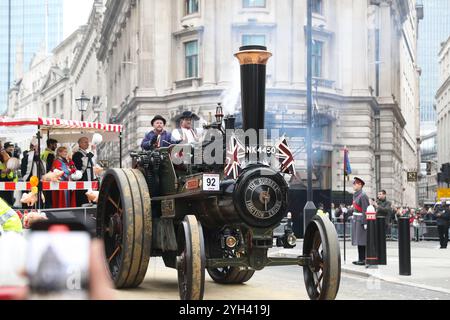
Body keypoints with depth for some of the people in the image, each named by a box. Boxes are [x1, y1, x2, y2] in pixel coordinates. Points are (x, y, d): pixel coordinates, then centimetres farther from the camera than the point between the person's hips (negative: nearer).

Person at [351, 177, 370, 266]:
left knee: (361, 240, -7)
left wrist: (364, 223, -20)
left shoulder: (363, 195, -14)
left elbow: (365, 210, -17)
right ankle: (360, 259, 15)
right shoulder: (355, 195, 14)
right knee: (358, 240, 10)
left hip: (361, 220, -9)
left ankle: (363, 259, -4)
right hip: (356, 220, 9)